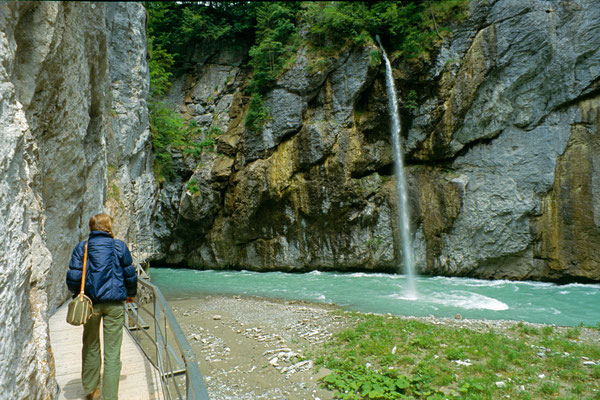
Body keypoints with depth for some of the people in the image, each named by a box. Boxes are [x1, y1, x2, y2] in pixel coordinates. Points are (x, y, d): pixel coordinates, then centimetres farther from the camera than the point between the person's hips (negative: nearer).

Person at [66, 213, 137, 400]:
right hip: (114, 303, -2)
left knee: (90, 346, 19)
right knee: (112, 352, 4)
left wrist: (78, 294, 17)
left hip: (90, 303, 2)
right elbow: (130, 274, 3)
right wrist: (131, 294, 20)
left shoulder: (82, 247, -1)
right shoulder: (119, 246, -3)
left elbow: (73, 277, -3)